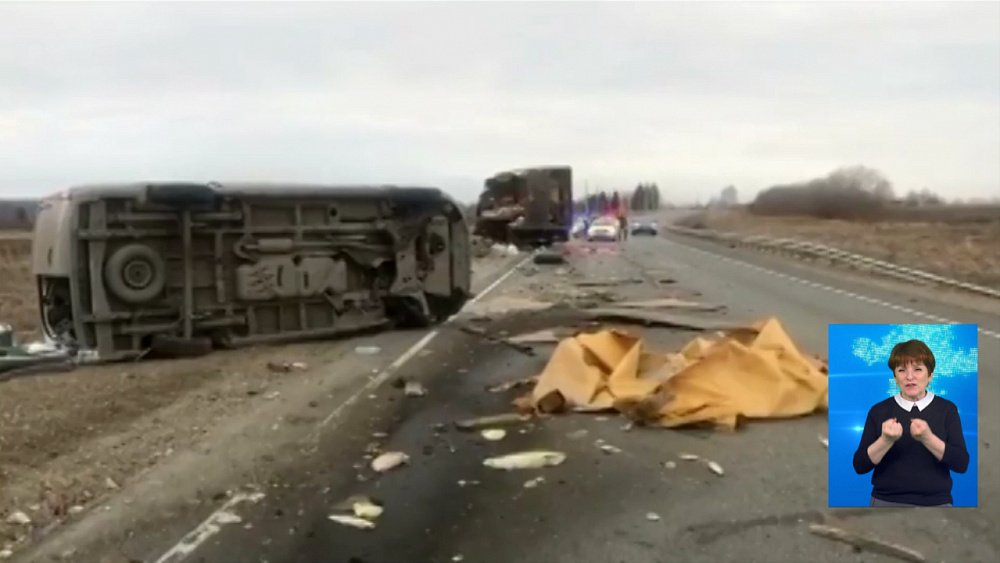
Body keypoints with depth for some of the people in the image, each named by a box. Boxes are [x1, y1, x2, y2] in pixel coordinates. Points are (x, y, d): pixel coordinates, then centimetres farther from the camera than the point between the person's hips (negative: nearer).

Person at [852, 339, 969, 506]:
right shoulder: (879, 410, -2)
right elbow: (860, 465, -7)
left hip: (936, 502, 0)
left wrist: (927, 438, -23)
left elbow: (961, 463, -9)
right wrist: (885, 440, -22)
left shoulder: (947, 409, 0)